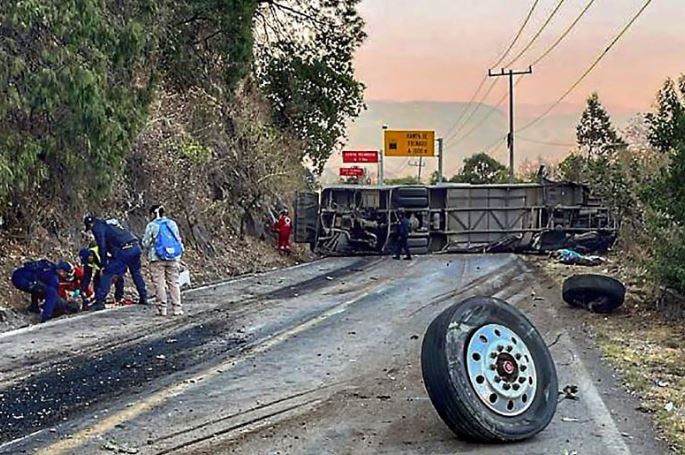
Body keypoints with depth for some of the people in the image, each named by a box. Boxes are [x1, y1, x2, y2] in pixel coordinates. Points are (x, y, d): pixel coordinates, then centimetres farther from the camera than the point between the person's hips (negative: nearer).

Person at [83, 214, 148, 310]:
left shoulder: (97, 227, 6)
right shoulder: (110, 223, 31)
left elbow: (102, 246, -4)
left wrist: (104, 264, 0)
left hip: (123, 251, -8)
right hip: (136, 247, 8)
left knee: (107, 274, -1)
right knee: (136, 273, 25)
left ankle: (100, 302, -6)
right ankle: (144, 298, 30)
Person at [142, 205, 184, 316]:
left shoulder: (152, 225, -4)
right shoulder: (172, 223, 9)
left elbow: (146, 243, -1)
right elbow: (179, 240, 14)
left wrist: (149, 250, 21)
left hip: (157, 258, -4)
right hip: (173, 257, 4)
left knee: (159, 283, 2)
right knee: (173, 282, 7)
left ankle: (162, 308, 0)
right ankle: (177, 308, 4)